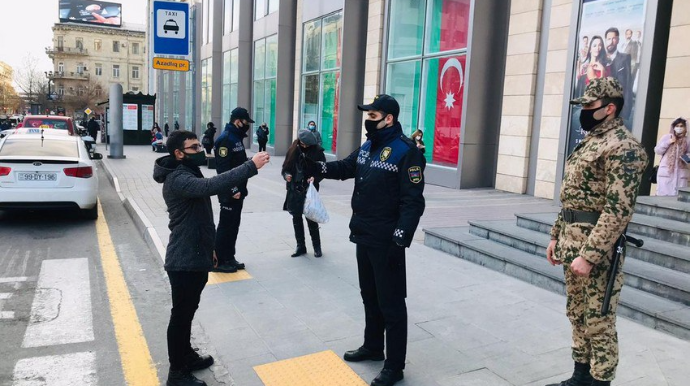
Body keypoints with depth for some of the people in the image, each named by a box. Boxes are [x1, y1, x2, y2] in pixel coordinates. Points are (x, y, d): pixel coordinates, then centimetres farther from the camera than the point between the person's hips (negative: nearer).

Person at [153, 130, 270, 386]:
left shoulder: (189, 173, 14)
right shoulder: (177, 179, -21)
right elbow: (210, 186, -40)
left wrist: (208, 247, 25)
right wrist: (251, 166, -42)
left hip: (196, 256, 10)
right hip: (184, 260, -10)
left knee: (188, 311, 22)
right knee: (181, 314, 2)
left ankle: (187, 356, 38)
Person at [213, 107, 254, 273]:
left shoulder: (237, 138, 14)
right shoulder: (225, 139, -16)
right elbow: (223, 168, -22)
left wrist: (241, 188, 15)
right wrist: (233, 190, -23)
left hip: (238, 191, 10)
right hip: (229, 193, -10)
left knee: (233, 225, 15)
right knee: (226, 226, -2)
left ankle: (229, 258, 24)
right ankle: (218, 261, 8)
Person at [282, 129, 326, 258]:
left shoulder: (317, 151, -7)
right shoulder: (293, 150, 3)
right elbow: (285, 167, 10)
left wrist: (315, 178, -21)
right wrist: (286, 175, -11)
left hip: (309, 190, -4)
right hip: (294, 189, 4)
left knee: (311, 219, 2)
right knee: (296, 218, 10)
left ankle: (317, 247, 17)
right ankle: (300, 246, 22)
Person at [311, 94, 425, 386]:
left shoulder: (406, 151, -16)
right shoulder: (368, 146, 11)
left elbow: (413, 201, -20)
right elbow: (346, 167, 22)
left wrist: (400, 239, -25)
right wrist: (318, 167, 2)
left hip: (386, 241, -9)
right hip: (363, 236, 9)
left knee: (391, 302, 2)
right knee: (369, 295, 21)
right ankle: (373, 347, 39)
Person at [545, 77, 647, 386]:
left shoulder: (622, 147, -15)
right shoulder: (588, 142, 15)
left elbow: (619, 209, -23)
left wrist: (590, 255, -25)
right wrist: (557, 235, 17)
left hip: (597, 247, -9)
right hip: (572, 241, 9)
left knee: (599, 322, 3)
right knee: (578, 315, 19)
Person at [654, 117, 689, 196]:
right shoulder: (667, 137, 5)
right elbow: (657, 150, 1)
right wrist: (669, 142, -8)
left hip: (681, 173, 2)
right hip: (666, 171, -2)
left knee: (679, 195, -1)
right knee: (663, 195, -2)